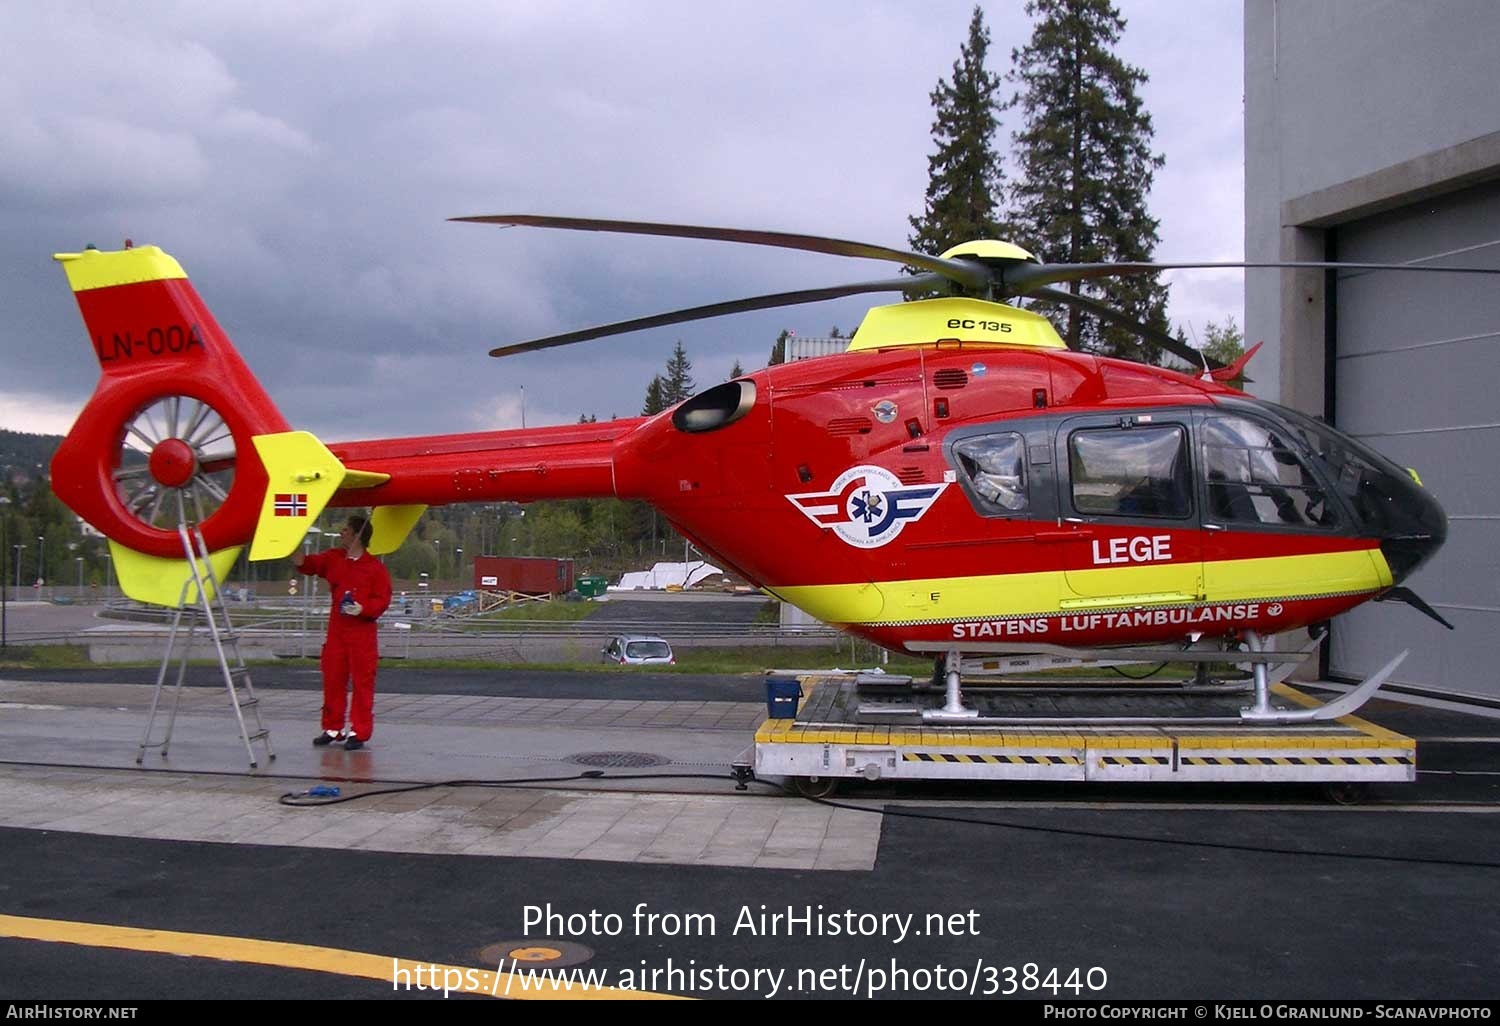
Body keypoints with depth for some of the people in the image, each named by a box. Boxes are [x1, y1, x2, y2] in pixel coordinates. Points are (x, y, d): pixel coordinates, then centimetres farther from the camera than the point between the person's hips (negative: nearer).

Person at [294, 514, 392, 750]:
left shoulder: (375, 567, -6)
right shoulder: (333, 559, 11)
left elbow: (383, 599, -7)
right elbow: (311, 563, 11)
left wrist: (363, 609, -21)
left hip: (362, 631, -5)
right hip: (336, 629, 6)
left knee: (362, 682, -2)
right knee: (332, 680, 9)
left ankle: (359, 732, 4)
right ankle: (332, 728, 20)